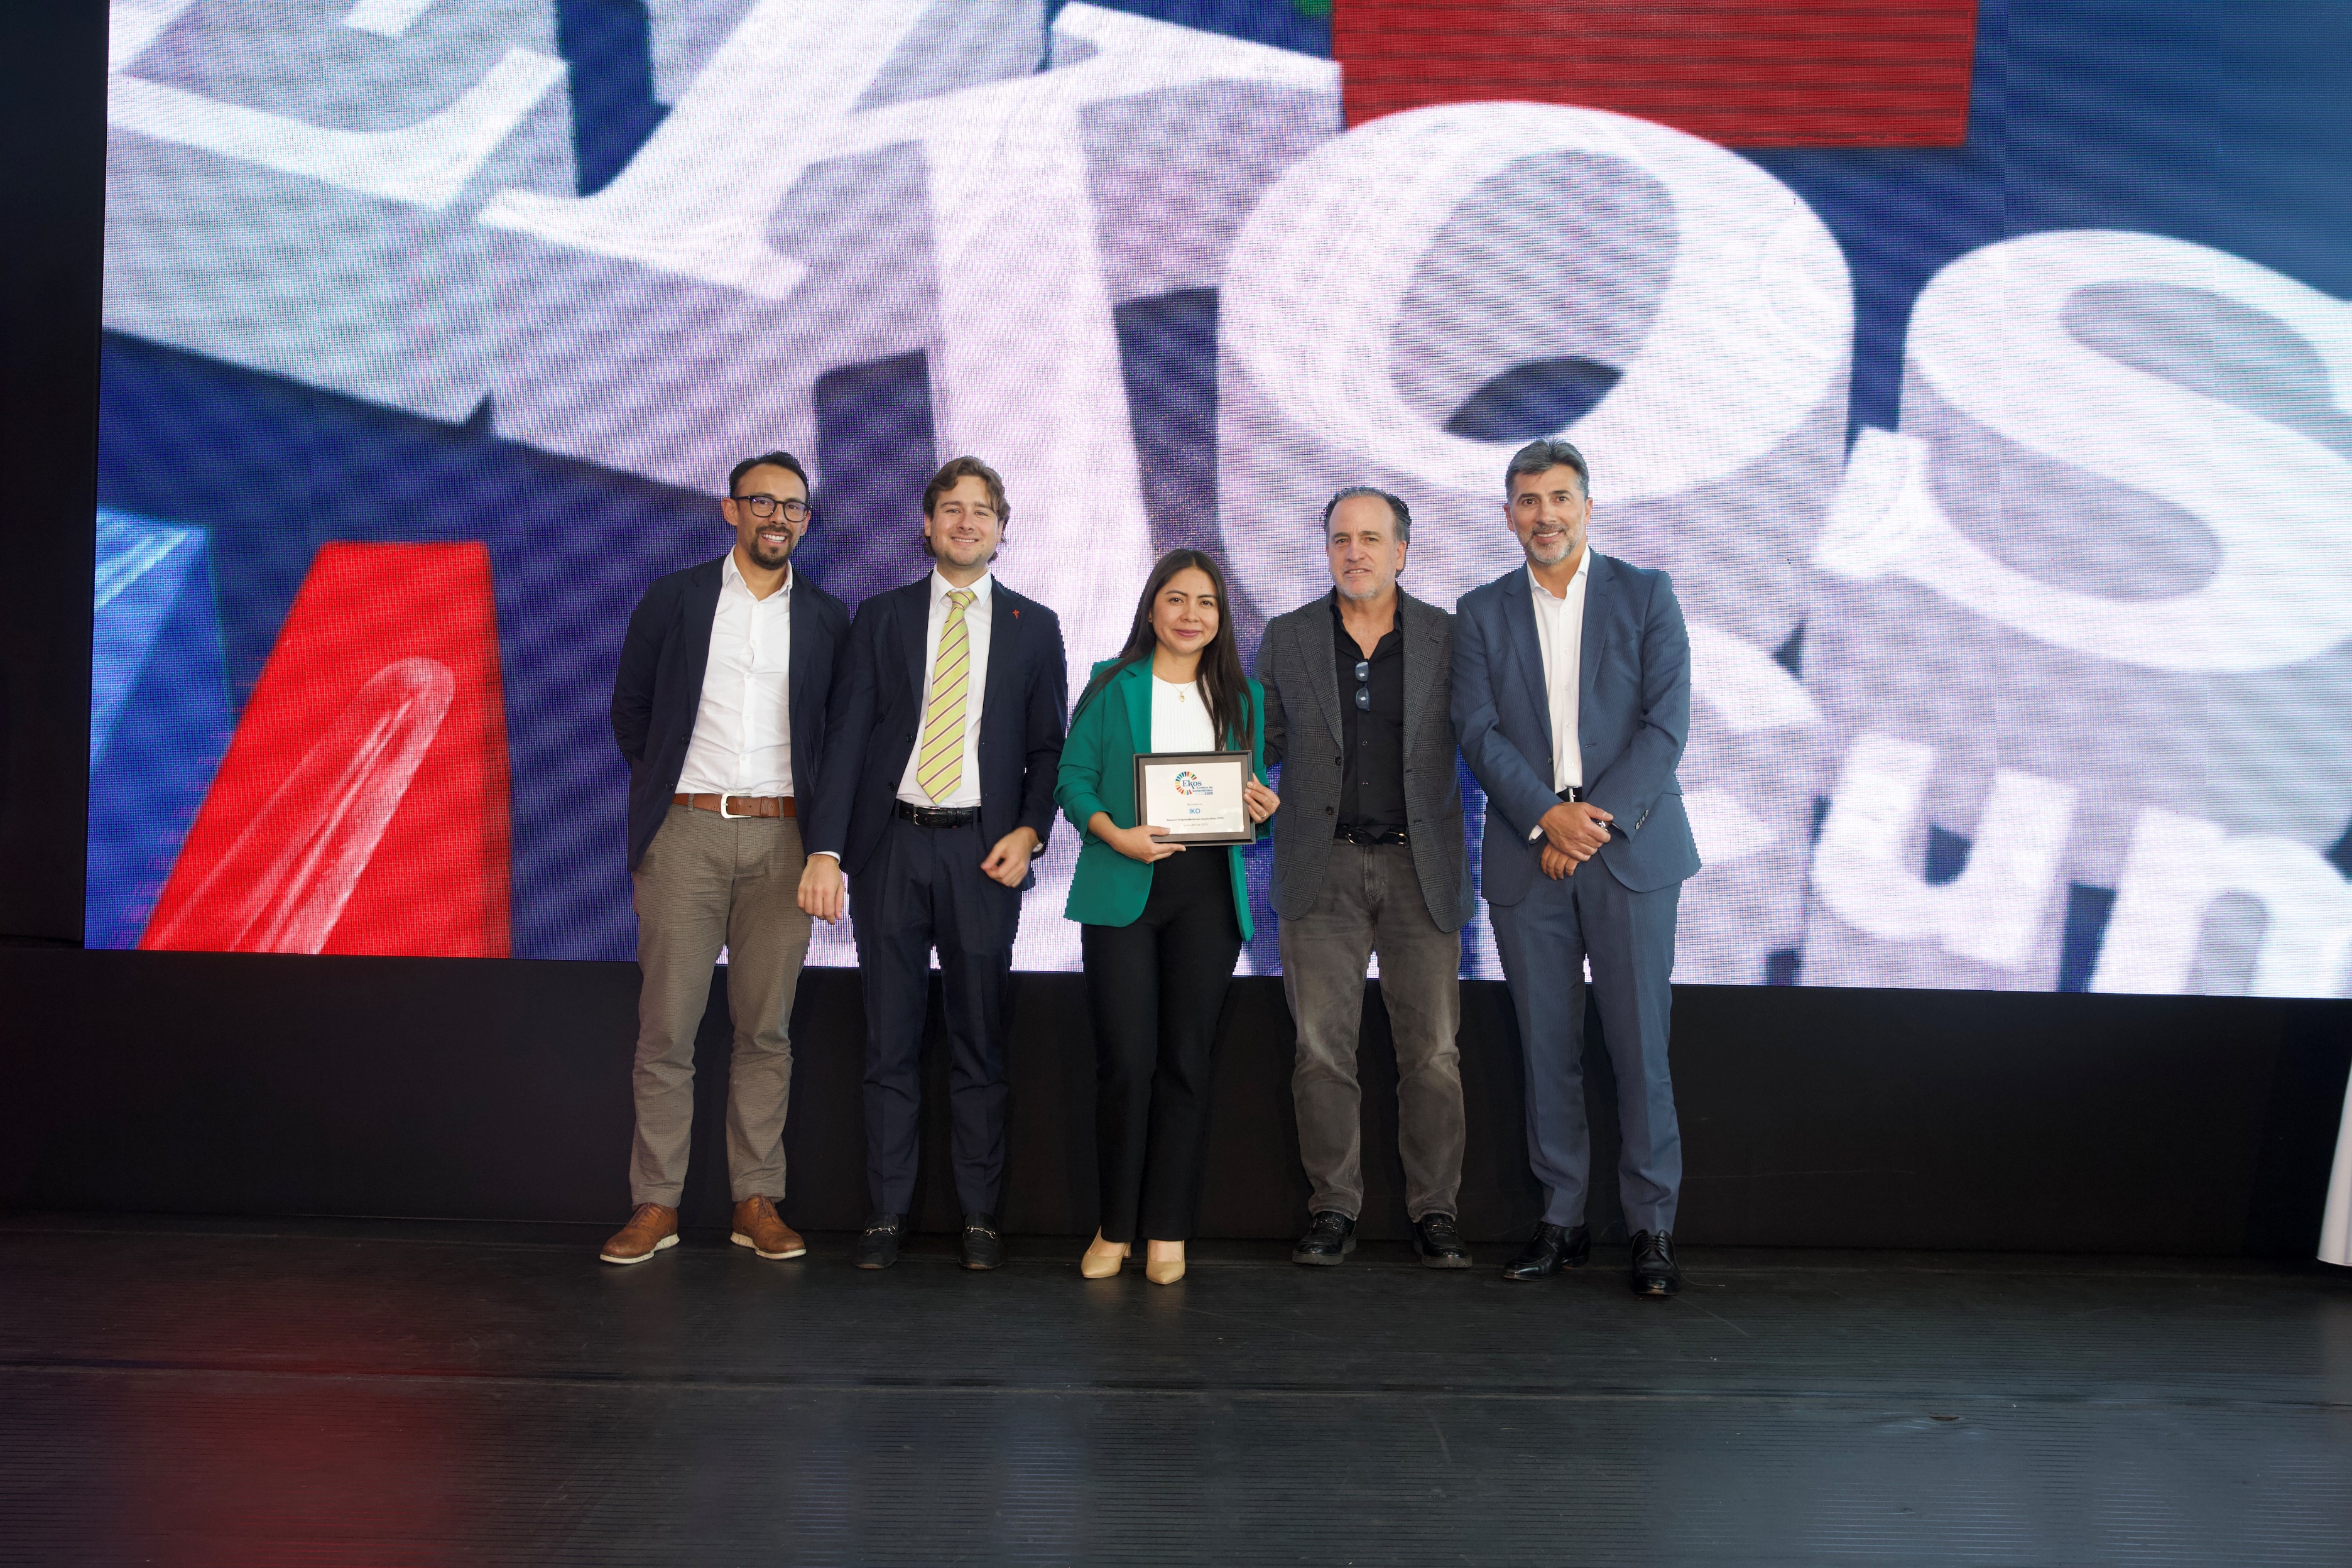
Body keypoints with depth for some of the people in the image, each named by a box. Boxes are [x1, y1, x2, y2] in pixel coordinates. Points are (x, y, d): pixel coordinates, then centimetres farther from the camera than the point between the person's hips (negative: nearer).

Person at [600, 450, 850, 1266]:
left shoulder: (828, 619, 9)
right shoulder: (671, 599, 6)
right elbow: (629, 706, 14)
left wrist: (819, 818, 7)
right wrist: (662, 786, 10)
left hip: (782, 839, 1)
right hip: (685, 833, -1)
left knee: (767, 1030, 4)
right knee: (666, 1028, -1)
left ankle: (757, 1202, 11)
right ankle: (656, 1204, 7)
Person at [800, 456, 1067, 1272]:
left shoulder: (1034, 626, 10)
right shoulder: (881, 617, 9)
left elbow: (1048, 746, 10)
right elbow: (847, 735, 2)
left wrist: (1029, 831, -7)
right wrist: (825, 850, -7)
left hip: (982, 851, 0)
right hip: (890, 844, 1)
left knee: (980, 1042, 4)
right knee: (890, 1042, 5)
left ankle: (980, 1217, 12)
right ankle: (886, 1214, 13)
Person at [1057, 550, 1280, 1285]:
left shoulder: (1243, 696, 15)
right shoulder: (1112, 685, 7)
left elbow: (1256, 786, 18)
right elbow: (1073, 777, 3)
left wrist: (1261, 806, -5)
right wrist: (1115, 834, -14)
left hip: (1209, 892, 2)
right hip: (1123, 891, -2)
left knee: (1186, 1060, 2)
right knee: (1125, 1059, -5)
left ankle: (1169, 1231, 10)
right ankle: (1115, 1226, 9)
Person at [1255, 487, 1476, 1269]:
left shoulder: (1446, 636, 5)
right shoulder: (1287, 638, 8)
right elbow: (1262, 740, 11)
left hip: (1421, 868, 0)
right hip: (1323, 869, 1)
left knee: (1433, 1051, 1)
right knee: (1322, 1049, 1)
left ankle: (1434, 1212, 12)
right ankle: (1332, 1209, 12)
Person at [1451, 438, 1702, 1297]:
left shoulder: (1646, 595, 7)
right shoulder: (1482, 612, 11)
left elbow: (1666, 721, -2)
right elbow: (1478, 731, 1)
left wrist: (1600, 817, -11)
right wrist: (1547, 815, -13)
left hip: (1630, 846, -1)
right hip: (1526, 855, 2)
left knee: (1640, 1042, -3)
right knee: (1547, 1048, 4)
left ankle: (1652, 1226, 6)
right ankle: (1561, 1220, 14)